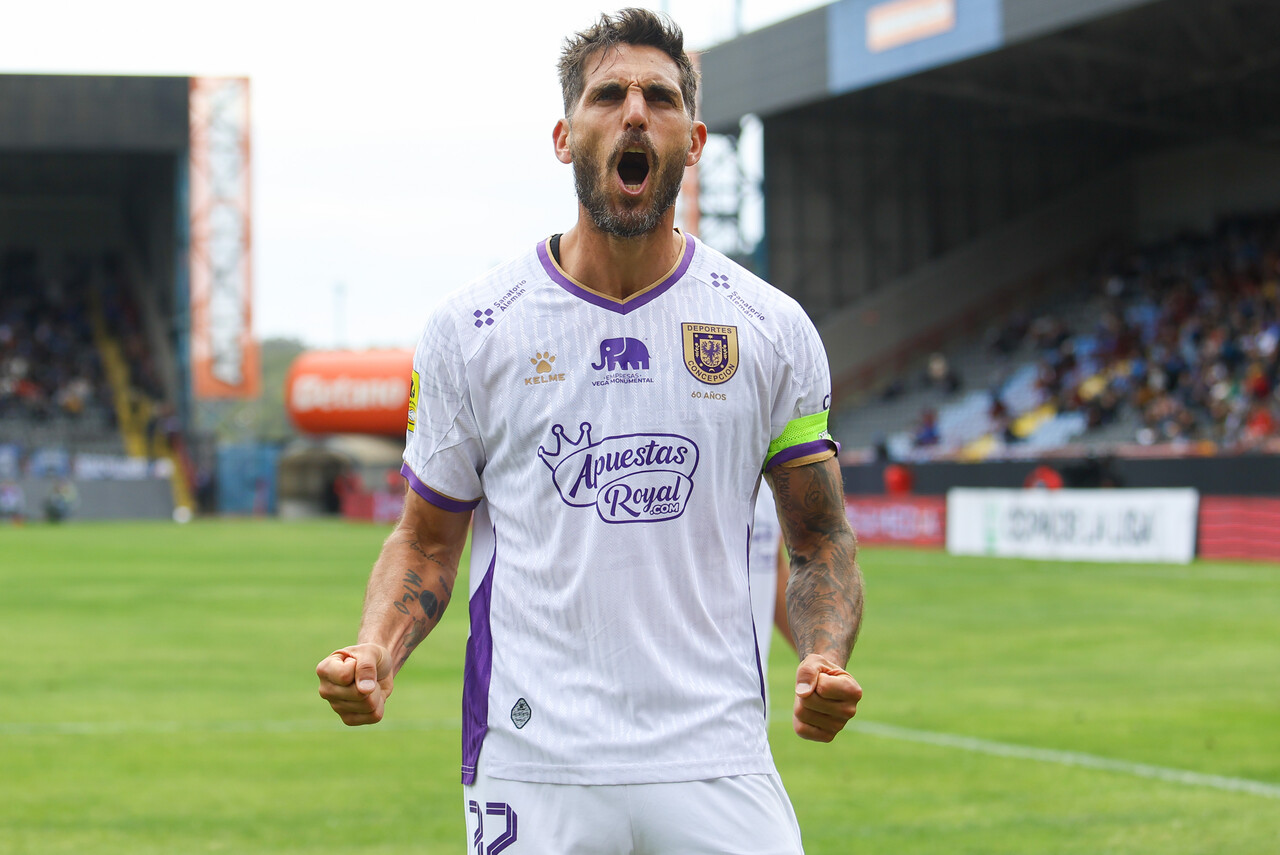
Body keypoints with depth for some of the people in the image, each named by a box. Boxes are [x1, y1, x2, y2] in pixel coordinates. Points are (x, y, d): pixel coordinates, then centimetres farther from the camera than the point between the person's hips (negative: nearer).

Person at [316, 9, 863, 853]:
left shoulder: (773, 327, 6)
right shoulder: (468, 327, 4)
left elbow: (821, 540, 10)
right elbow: (427, 540, 11)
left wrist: (825, 659, -10)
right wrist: (375, 652, -9)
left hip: (717, 769, 1)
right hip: (531, 773, 0)